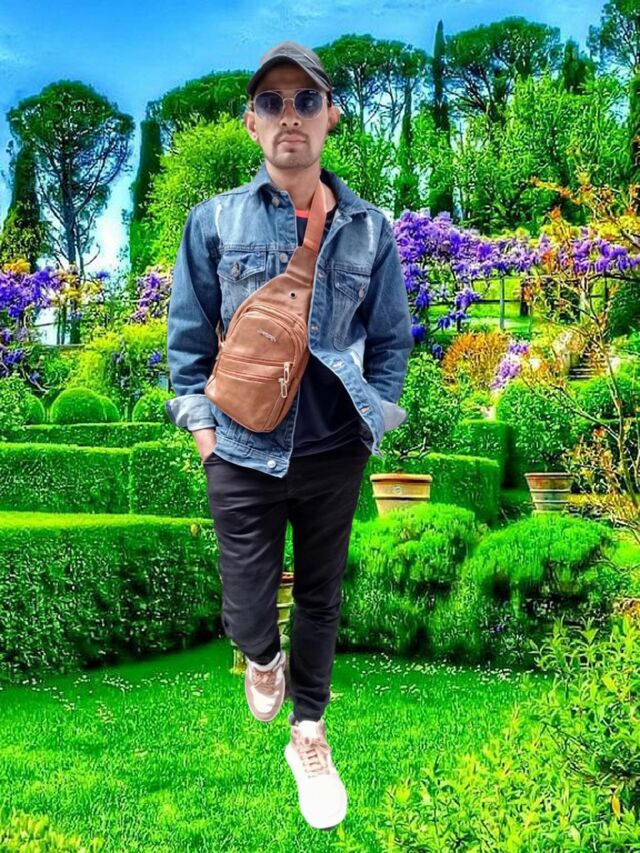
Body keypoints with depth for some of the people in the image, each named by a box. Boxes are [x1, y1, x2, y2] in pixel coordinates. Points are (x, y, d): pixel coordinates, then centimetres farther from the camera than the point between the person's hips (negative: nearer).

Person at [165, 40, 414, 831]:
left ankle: (308, 734, 35)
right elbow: (187, 335, 2)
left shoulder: (368, 227, -1)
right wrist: (200, 423, -2)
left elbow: (390, 337, 7)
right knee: (248, 611, 4)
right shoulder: (214, 221, -4)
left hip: (334, 455, 1)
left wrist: (373, 420, 0)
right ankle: (262, 660, 41)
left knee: (320, 599, 15)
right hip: (244, 456, -1)